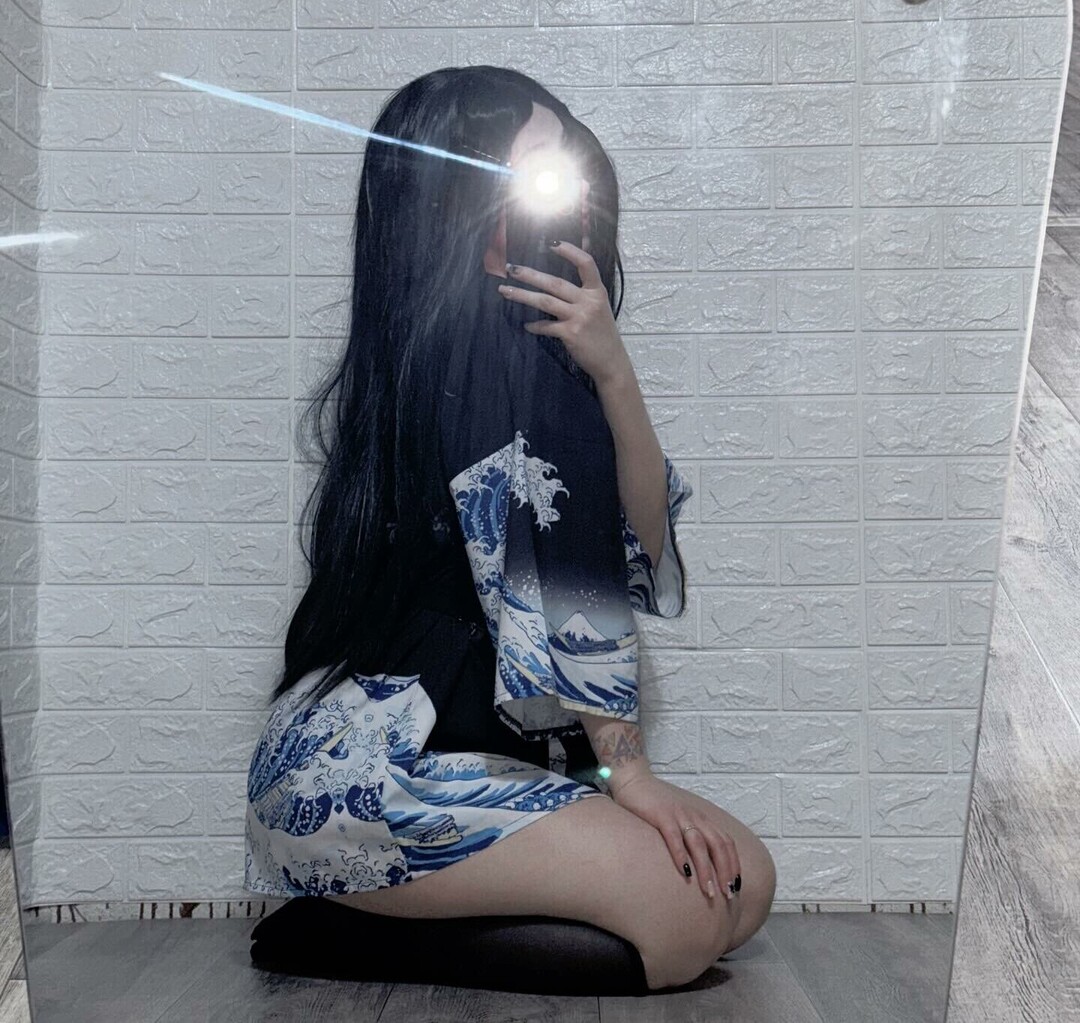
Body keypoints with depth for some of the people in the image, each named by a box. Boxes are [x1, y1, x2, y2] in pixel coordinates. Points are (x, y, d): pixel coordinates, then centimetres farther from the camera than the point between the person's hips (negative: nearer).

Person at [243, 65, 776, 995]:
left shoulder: (539, 343, 11)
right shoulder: (472, 342, -17)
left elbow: (647, 543, 2)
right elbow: (550, 578, -21)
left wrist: (612, 371, -12)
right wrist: (623, 768, -12)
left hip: (472, 745, 9)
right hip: (367, 767, -9)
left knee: (743, 882, 1)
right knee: (682, 912, -20)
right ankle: (366, 940, -1)